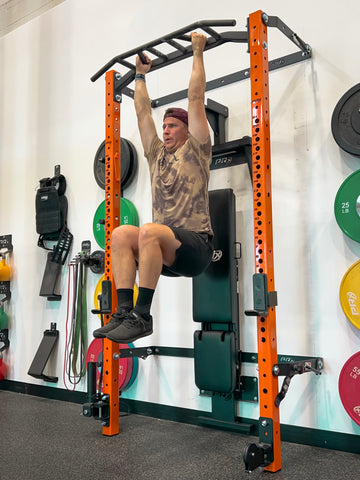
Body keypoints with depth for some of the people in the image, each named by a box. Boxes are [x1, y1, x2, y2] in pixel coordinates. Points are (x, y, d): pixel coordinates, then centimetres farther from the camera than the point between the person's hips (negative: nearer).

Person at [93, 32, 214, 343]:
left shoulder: (196, 151, 7)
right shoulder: (157, 154, 21)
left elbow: (196, 99, 4)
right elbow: (143, 112, 27)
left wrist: (198, 52, 9)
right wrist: (140, 75, 36)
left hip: (196, 246, -6)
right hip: (164, 250, 6)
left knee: (150, 231, -34)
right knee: (121, 234, -21)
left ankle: (142, 316, -29)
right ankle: (125, 311, -23)